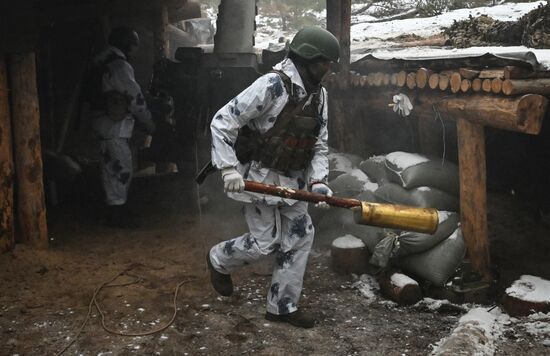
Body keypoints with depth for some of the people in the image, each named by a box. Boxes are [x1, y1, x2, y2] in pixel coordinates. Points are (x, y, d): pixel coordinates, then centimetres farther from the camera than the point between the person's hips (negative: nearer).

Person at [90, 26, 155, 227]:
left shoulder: (103, 63, 16)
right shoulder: (120, 66, -15)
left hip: (104, 122, 11)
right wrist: (149, 123, -3)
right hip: (114, 127, -11)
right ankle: (116, 213, 0)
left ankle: (116, 210, 24)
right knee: (121, 169, -5)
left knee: (112, 168, 15)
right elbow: (135, 98, -14)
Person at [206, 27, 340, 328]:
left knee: (300, 236, 6)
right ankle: (218, 259, 29)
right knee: (264, 241, -2)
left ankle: (282, 306, 20)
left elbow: (319, 145, 7)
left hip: (293, 180, 8)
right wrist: (229, 168, -24)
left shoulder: (319, 94, 4)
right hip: (261, 175, -7)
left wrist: (318, 180, -9)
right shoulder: (272, 85, -20)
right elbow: (222, 122, -19)